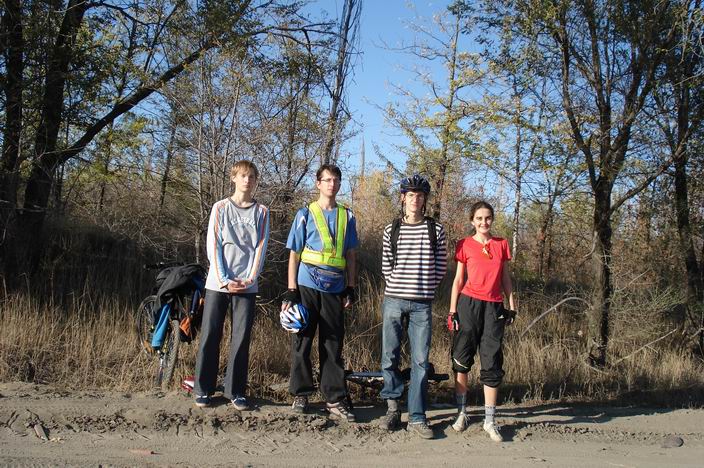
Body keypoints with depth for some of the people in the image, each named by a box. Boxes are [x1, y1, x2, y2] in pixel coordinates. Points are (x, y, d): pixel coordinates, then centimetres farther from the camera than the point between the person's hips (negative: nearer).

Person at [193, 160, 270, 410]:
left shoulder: (261, 212, 7)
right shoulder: (221, 208, 5)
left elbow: (261, 248, 3)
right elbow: (213, 246, 0)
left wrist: (250, 279, -8)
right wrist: (224, 280, -9)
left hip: (246, 285, 1)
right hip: (218, 283, 0)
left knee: (242, 338, 1)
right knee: (210, 336, 1)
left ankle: (236, 391, 10)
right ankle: (203, 389, 11)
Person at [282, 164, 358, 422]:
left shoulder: (347, 216, 10)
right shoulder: (305, 214, 3)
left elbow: (350, 255, 14)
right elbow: (294, 254, 2)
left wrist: (351, 287, 8)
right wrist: (291, 290, -5)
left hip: (335, 288, 2)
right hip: (307, 286, -2)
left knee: (333, 345, 4)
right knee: (302, 341, 4)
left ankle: (335, 399, 10)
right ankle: (300, 394, 17)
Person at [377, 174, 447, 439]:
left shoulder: (435, 230, 3)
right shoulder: (392, 230, 5)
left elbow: (441, 267, 7)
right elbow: (386, 267, 12)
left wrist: (424, 288, 8)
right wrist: (398, 288, 10)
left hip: (422, 304, -1)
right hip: (394, 301, 1)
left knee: (420, 361, -1)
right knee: (390, 357, 5)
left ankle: (416, 418, 6)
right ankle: (393, 408, 20)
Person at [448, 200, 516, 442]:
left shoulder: (501, 244, 9)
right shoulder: (465, 245, 1)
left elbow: (505, 277, 14)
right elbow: (458, 279, 2)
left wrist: (512, 306, 9)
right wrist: (452, 311, -2)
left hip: (494, 307, 2)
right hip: (468, 304, -2)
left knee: (492, 363, 0)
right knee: (462, 360, 4)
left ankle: (490, 420, 6)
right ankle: (461, 412, 17)